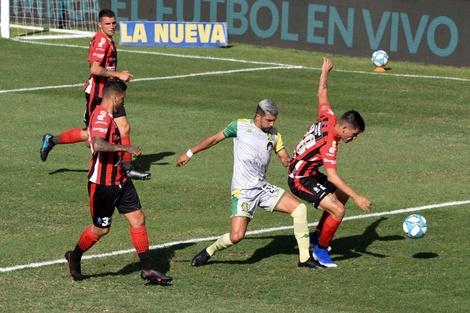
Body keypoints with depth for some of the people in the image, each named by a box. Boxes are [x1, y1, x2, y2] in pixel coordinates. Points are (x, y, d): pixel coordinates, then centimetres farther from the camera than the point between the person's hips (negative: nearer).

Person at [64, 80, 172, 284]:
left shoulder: (106, 116, 14)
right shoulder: (101, 116, -19)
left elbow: (90, 141, 29)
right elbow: (98, 145, -36)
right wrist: (126, 148, -34)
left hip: (119, 180, 9)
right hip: (102, 183, -9)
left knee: (138, 219, 2)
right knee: (101, 229, 5)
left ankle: (148, 269, 5)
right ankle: (74, 258, 29)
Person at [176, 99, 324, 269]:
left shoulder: (274, 134, 9)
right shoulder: (240, 126, -4)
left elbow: (284, 157, 11)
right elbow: (214, 139, 5)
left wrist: (288, 161, -15)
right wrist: (189, 153, 10)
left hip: (263, 188, 5)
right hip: (243, 190, -5)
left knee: (299, 208, -8)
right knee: (236, 236, -17)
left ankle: (304, 258, 1)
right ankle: (209, 251, 13)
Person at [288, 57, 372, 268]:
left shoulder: (328, 118, -6)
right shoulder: (329, 144, -29)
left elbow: (322, 95, 12)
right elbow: (332, 176, -35)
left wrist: (325, 72, 28)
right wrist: (357, 198, -38)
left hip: (310, 174, 10)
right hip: (301, 180, -10)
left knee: (341, 195, 23)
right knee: (338, 210, -20)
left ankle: (317, 235, 34)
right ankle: (320, 249, -2)